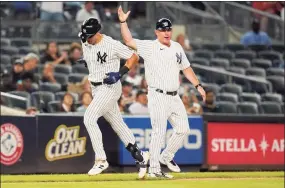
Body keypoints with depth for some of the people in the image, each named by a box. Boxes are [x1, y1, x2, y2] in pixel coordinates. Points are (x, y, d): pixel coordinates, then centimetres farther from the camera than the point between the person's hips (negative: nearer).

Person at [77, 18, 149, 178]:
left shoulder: (112, 45, -18)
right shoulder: (85, 44, 3)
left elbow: (134, 57, -11)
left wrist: (120, 73, -20)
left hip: (110, 88, -8)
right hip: (96, 89, 8)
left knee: (89, 118, -19)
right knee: (117, 124, 12)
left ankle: (101, 160, -15)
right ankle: (139, 156, 22)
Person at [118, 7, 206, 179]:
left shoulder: (177, 47, 10)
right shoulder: (149, 47, -7)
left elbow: (186, 68, 19)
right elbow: (129, 41, -18)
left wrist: (198, 85, 15)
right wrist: (123, 22, -27)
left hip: (174, 97, 7)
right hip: (158, 97, -7)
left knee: (183, 129, 11)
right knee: (159, 132, -9)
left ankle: (167, 157, 30)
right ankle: (154, 169, -6)